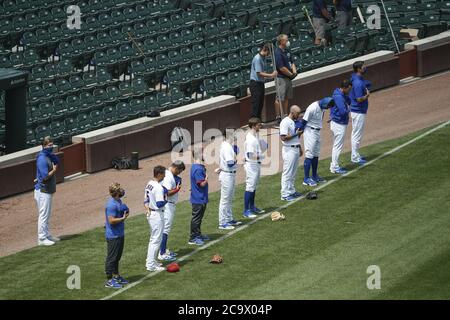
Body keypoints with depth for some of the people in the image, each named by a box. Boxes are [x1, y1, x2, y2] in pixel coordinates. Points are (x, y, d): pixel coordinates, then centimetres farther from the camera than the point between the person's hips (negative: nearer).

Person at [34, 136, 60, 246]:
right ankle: (42, 239, 2)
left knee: (47, 215, 19)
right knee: (43, 215, -4)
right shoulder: (42, 159, -21)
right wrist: (54, 170, -11)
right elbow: (45, 177, -26)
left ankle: (47, 235, 30)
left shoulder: (50, 156, 9)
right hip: (43, 191, -10)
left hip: (49, 190, 10)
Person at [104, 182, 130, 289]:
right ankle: (109, 280, 4)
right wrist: (123, 218, -20)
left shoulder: (118, 201, 9)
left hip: (119, 234, 10)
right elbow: (111, 220, -26)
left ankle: (116, 276, 33)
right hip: (113, 235, -10)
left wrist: (125, 213, 5)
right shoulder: (111, 204, -23)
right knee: (111, 258, -2)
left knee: (117, 257, 20)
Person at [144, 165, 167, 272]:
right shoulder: (159, 187, -22)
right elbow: (160, 204, -25)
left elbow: (146, 200, 12)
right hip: (157, 215, -10)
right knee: (156, 240, -3)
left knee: (153, 239, 20)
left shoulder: (149, 184, 8)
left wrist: (148, 209, 3)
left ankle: (150, 262, 27)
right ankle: (151, 265, -2)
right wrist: (166, 200, -7)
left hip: (150, 214, 10)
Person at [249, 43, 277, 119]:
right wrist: (271, 75, -19)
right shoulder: (257, 59, -18)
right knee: (256, 105, -12)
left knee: (261, 104, 11)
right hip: (255, 84, -9)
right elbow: (259, 73, -22)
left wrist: (270, 76, 7)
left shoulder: (263, 58, 12)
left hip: (261, 83, 9)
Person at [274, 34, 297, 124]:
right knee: (279, 99, -4)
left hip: (288, 78, 9)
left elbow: (291, 63, 19)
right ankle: (278, 117, -1)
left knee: (286, 98, 15)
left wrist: (294, 71, 0)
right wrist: (291, 74, -10)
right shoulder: (278, 53, -18)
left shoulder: (286, 51, 12)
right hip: (281, 78, -9)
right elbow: (282, 68, -21)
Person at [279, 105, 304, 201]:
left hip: (296, 149, 9)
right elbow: (283, 137, -22)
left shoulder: (295, 121, 13)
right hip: (289, 150, -9)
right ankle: (285, 194, -4)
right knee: (287, 173, -6)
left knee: (293, 173, 16)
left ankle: (291, 191, 25)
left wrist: (300, 148, 21)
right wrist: (296, 134, -20)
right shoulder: (285, 122, -16)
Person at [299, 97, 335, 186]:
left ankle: (314, 176, 25)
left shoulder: (323, 108, 2)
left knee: (316, 155, 14)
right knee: (309, 155, -8)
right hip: (310, 131, -8)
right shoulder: (312, 108, -24)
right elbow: (304, 121, -18)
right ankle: (306, 179, -5)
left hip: (317, 132, 8)